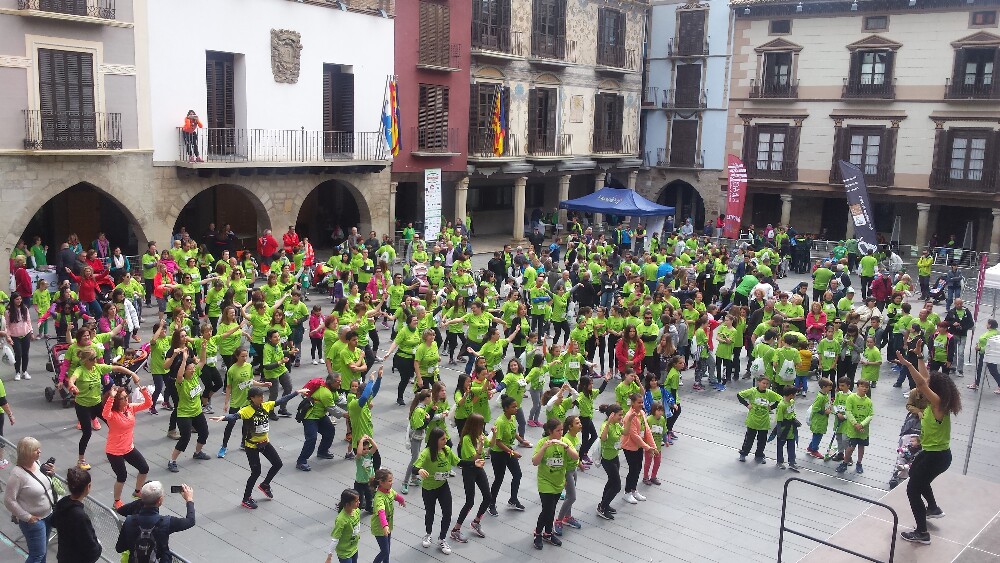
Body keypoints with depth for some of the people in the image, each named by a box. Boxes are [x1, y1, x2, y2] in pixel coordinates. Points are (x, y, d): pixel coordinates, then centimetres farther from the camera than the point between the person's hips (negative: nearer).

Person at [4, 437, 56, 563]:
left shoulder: (37, 464, -4)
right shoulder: (17, 474, -26)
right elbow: (9, 501, -21)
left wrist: (51, 474, -7)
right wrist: (27, 517, -18)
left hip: (48, 515, 7)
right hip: (33, 521, -7)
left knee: (43, 551, 22)